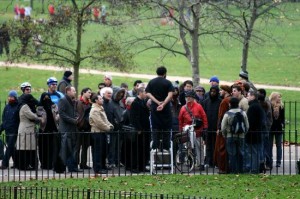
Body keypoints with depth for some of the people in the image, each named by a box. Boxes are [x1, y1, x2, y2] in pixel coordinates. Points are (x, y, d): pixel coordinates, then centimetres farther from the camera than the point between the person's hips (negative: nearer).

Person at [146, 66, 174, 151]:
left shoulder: (151, 82, 7)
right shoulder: (168, 83, -1)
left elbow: (148, 94, -4)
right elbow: (170, 95, -15)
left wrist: (158, 102, -11)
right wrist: (163, 104, -21)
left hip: (154, 108, 2)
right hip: (166, 108, -2)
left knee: (155, 129, 4)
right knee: (166, 129, 4)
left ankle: (155, 147, -2)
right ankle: (166, 147, 0)